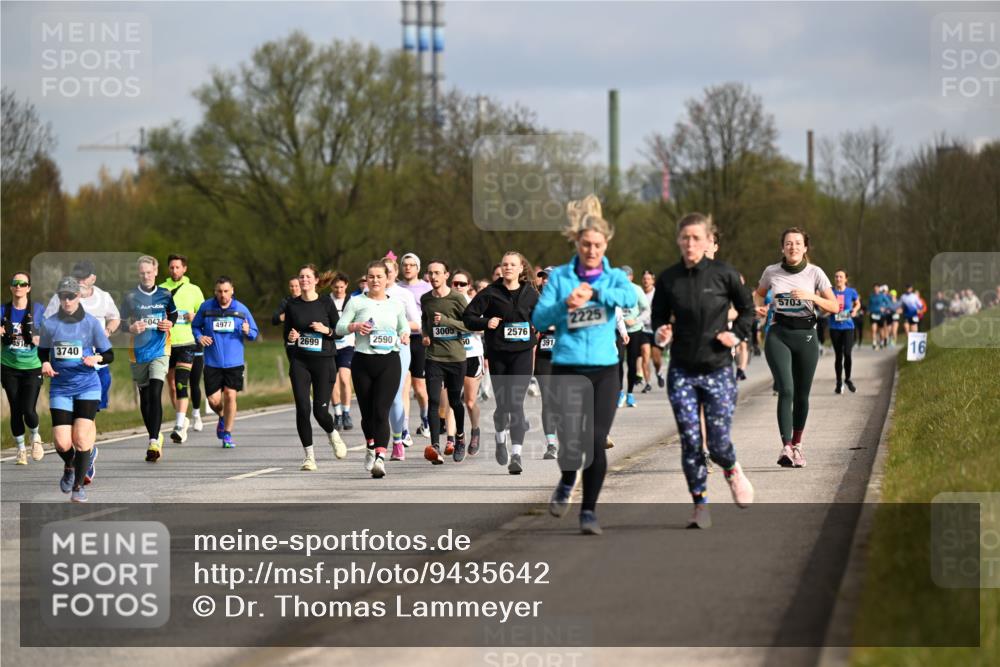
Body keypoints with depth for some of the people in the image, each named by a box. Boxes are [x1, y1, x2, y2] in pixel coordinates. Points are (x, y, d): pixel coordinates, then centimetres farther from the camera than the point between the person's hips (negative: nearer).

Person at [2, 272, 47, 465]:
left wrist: (40, 339, -16)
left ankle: (35, 437, 20)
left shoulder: (38, 310, -3)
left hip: (32, 367, -2)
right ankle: (21, 449, 22)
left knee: (28, 410, -12)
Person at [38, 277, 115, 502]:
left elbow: (109, 355, 2)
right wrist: (45, 364, -7)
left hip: (87, 387, -1)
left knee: (81, 437, -13)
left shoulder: (91, 323, -4)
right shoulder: (50, 324, 0)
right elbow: (42, 351, 14)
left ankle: (79, 485, 5)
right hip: (60, 388, 1)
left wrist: (96, 358, -19)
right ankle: (69, 467, 31)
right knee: (62, 443, -6)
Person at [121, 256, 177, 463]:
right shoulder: (130, 296, -1)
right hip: (138, 353, 1)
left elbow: (174, 314, 20)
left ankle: (154, 442, -20)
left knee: (155, 394, -17)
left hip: (160, 351, -1)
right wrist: (131, 328, -19)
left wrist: (170, 324, -2)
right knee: (144, 397, 10)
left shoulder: (165, 295, 4)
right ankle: (155, 437, 28)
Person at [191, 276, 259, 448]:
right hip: (212, 362, 0)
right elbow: (195, 325, 13)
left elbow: (255, 333, 8)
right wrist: (199, 336, -8)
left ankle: (227, 434, 5)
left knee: (230, 395, -9)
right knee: (213, 400, -2)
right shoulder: (206, 307, 0)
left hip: (234, 363, 0)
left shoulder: (241, 309, 1)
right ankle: (222, 417, 34)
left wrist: (247, 332, -15)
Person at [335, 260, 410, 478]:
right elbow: (339, 327, 2)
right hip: (363, 362, 1)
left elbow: (404, 326, 25)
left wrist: (405, 336, 3)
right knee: (367, 411, 8)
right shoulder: (357, 302, 5)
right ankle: (371, 446, 34)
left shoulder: (396, 304, 11)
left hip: (389, 362, -1)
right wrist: (355, 326, -17)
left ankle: (380, 457, -24)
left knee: (381, 411, -14)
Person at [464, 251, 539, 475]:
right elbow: (468, 316, 1)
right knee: (502, 402, 6)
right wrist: (486, 323, -15)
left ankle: (516, 454, -14)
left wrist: (538, 328, 1)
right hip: (497, 353, 0)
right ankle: (500, 438, 38)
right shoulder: (491, 293, 0)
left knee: (516, 402, -12)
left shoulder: (530, 293, 5)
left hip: (522, 353, 0)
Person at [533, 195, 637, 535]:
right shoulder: (559, 277, 5)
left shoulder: (614, 277, 7)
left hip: (604, 368, 0)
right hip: (567, 367, 0)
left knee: (596, 441, -6)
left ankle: (589, 511, 5)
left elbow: (631, 297, -16)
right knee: (570, 438, -3)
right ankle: (566, 483, 31)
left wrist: (595, 292, -27)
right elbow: (539, 318, -3)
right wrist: (564, 305, -21)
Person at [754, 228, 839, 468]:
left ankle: (797, 444, 27)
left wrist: (811, 296, -20)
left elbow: (834, 306, -5)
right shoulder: (772, 272, 1)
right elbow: (759, 293, 22)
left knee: (801, 394, 7)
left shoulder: (815, 273, -3)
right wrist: (758, 306, 0)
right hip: (779, 334, -1)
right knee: (786, 390, -17)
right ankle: (786, 447, -23)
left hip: (806, 335, 1)